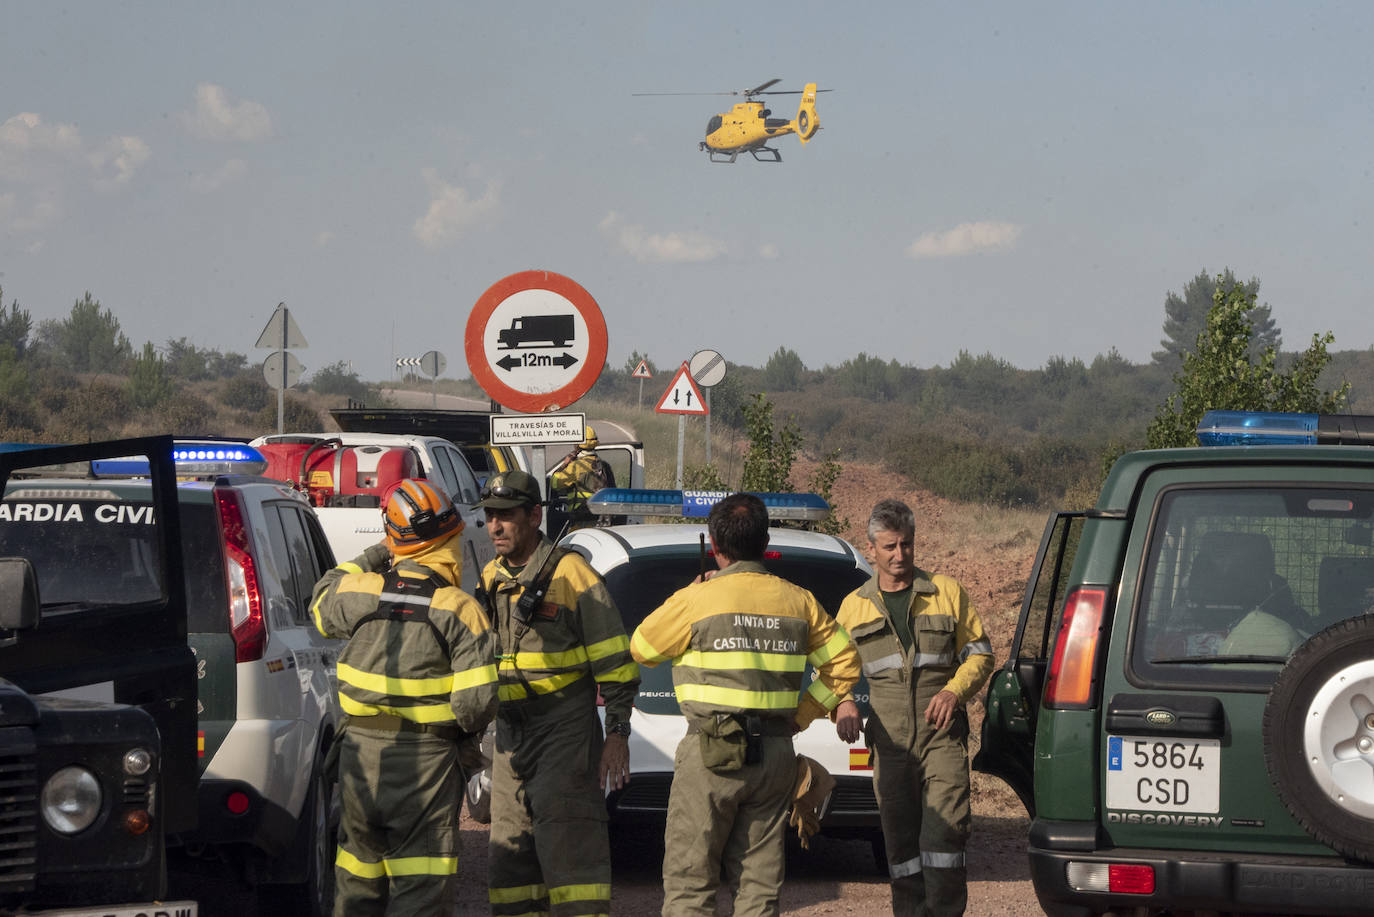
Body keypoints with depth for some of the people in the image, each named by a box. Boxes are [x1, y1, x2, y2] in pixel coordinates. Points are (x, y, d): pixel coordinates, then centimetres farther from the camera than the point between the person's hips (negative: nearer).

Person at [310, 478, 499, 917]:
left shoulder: (359, 592, -2)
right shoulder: (460, 610, -12)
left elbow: (321, 606, 23)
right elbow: (476, 702, -15)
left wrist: (371, 557, 24)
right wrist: (467, 730, 7)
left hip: (361, 752, 4)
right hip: (427, 762, -4)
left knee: (358, 881, 17)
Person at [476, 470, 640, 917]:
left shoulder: (571, 574, -9)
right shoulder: (490, 579, 11)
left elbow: (615, 662, -8)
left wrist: (617, 733, -12)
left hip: (567, 730, -7)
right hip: (510, 733, 7)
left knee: (568, 845, -12)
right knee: (510, 852, 8)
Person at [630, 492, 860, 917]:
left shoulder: (696, 601, -9)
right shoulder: (797, 601, 5)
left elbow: (643, 650, 6)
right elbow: (843, 663, 11)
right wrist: (801, 715, 13)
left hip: (712, 754, -4)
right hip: (775, 754, 4)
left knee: (688, 881, 1)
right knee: (759, 881, 9)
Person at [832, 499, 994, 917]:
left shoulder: (946, 592, 9)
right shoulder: (854, 606, 13)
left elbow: (978, 652, 12)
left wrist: (954, 691, -7)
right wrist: (843, 703, 0)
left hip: (942, 730, -2)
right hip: (889, 737, 2)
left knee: (945, 827, -14)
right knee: (899, 837, 3)